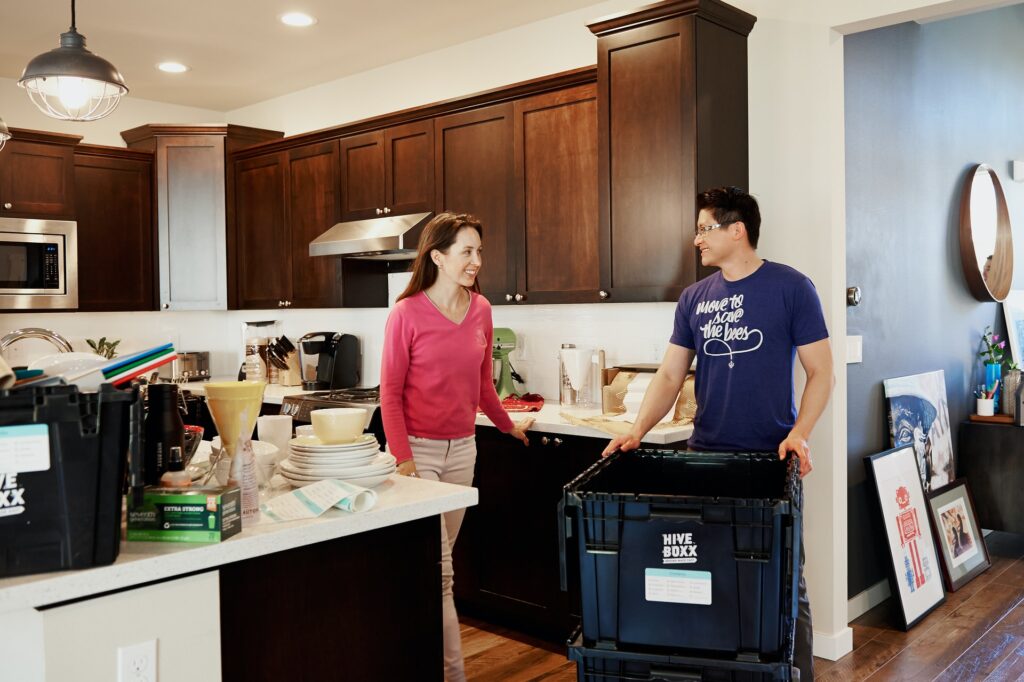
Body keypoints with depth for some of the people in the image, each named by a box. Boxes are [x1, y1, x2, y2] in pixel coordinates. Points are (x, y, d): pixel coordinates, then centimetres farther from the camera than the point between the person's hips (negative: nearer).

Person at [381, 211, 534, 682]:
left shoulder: (481, 309, 3)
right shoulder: (407, 313, -12)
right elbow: (390, 392, -10)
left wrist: (507, 425, 24)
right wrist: (402, 458, -17)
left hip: (462, 448, 5)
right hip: (419, 449, -5)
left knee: (437, 561, 15)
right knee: (438, 572, -5)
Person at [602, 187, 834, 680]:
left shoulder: (790, 287, -5)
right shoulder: (694, 298, 8)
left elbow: (821, 371, -4)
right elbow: (670, 375, 7)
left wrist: (799, 433, -18)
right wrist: (638, 431, -7)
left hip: (772, 459, -4)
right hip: (705, 456, 4)